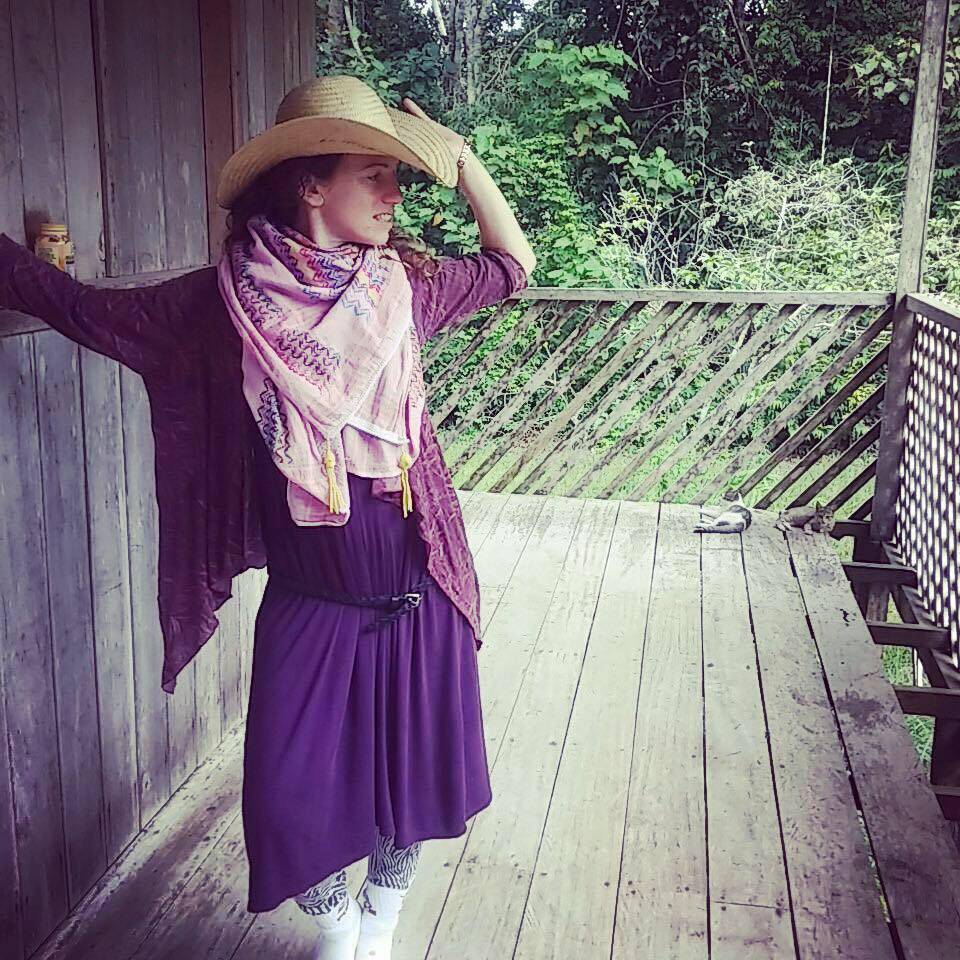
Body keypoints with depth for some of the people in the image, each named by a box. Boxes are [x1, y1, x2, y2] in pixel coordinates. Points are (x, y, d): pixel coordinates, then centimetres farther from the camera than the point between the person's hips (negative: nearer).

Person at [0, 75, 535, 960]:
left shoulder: (402, 286, 1)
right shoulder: (226, 302, -7)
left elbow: (512, 263, 15)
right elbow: (80, 306, 4)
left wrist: (458, 156, 5)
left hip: (421, 604, 3)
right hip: (307, 611, -2)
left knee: (417, 788, 15)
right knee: (292, 809, 4)